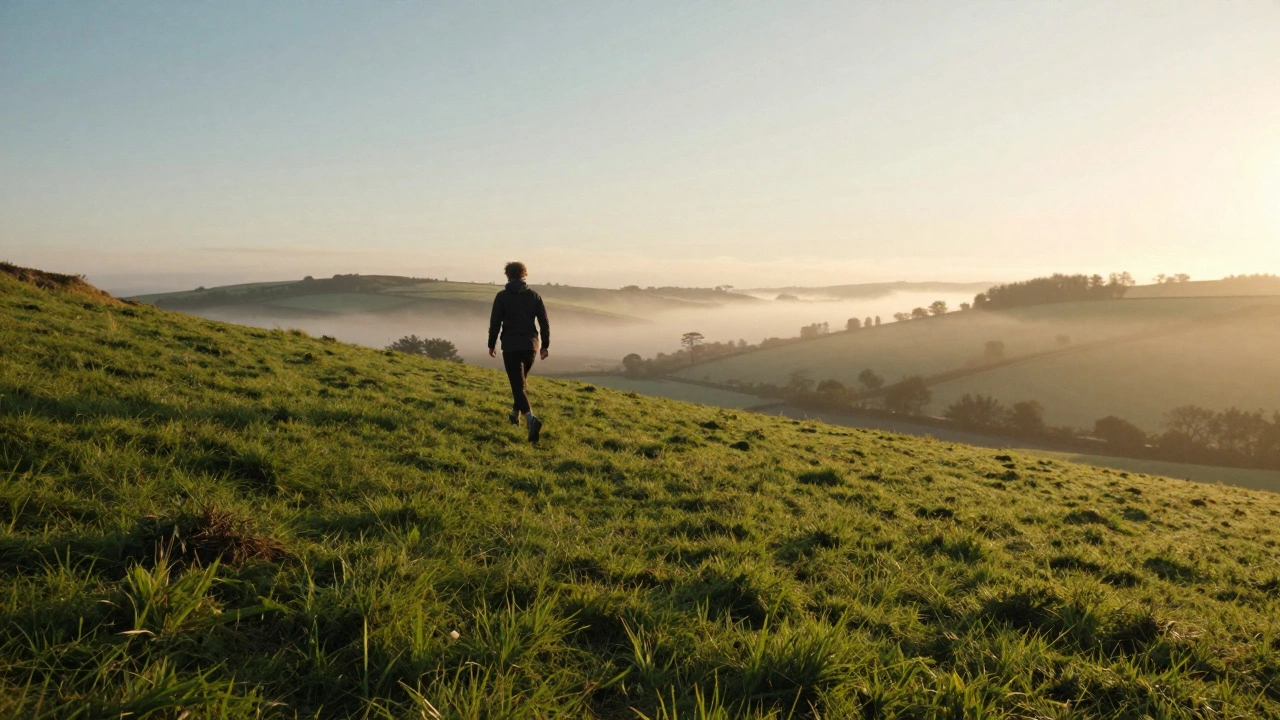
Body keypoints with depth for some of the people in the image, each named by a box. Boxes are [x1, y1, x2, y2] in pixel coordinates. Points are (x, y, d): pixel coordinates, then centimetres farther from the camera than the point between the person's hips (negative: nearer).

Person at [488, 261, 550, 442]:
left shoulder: (502, 296, -3)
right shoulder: (534, 296, 5)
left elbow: (495, 322, -3)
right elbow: (544, 323, 4)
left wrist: (491, 344, 7)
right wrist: (545, 345, 12)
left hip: (510, 347, -4)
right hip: (530, 346, 4)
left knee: (518, 385, -7)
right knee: (521, 381, 26)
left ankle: (531, 418, -27)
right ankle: (515, 413, 36)